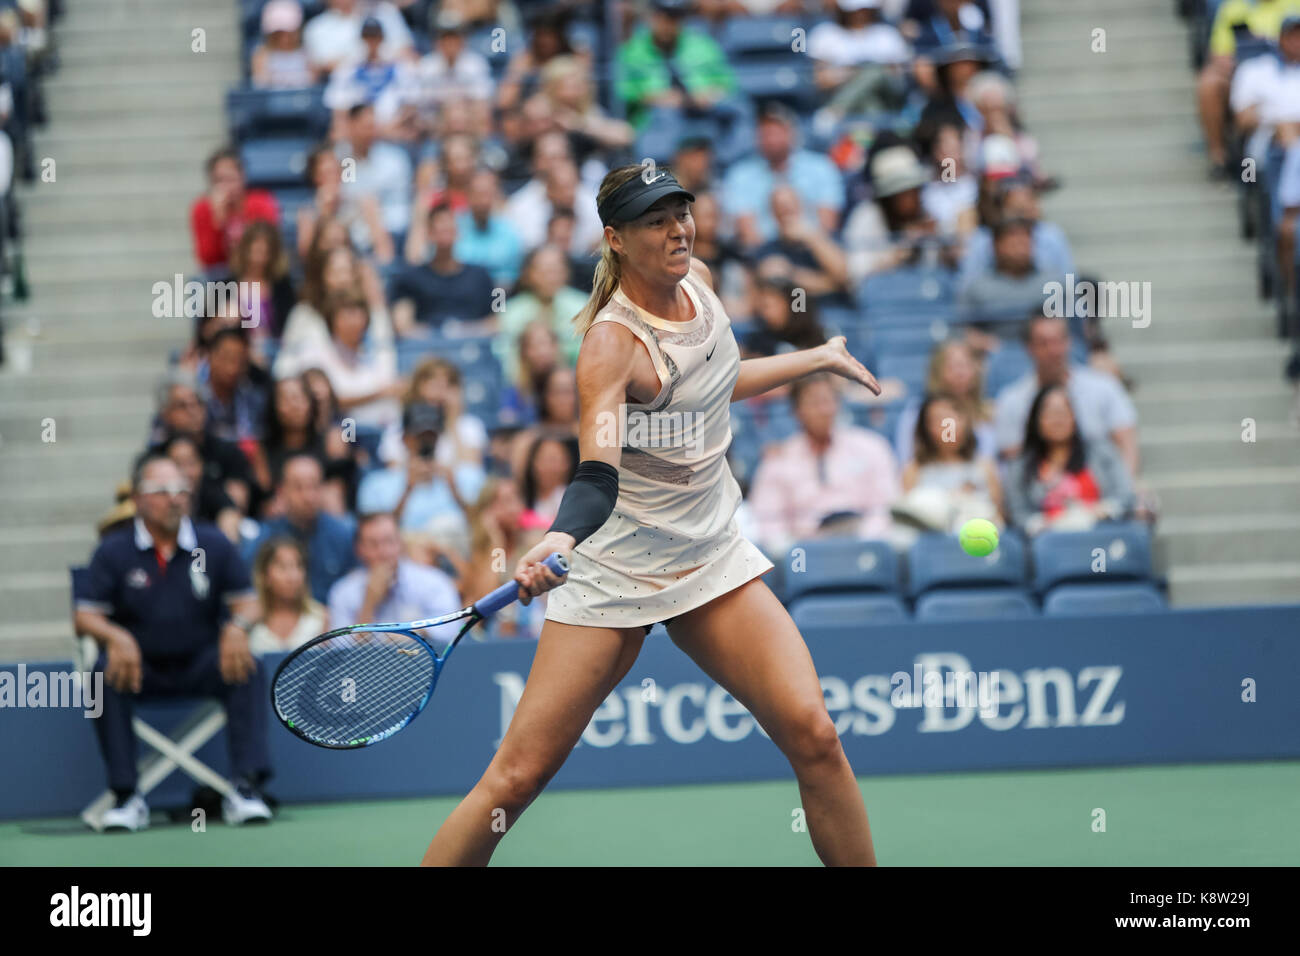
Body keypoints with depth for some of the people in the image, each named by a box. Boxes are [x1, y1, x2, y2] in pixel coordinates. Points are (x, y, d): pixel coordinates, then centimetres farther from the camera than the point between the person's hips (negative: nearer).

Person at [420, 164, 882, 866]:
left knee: (813, 737, -11)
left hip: (712, 557, 6)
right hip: (614, 569, -6)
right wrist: (560, 539, -53)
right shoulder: (613, 341, -19)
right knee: (516, 779, -9)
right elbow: (597, 472, -33)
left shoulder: (696, 282, 3)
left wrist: (820, 358, 31)